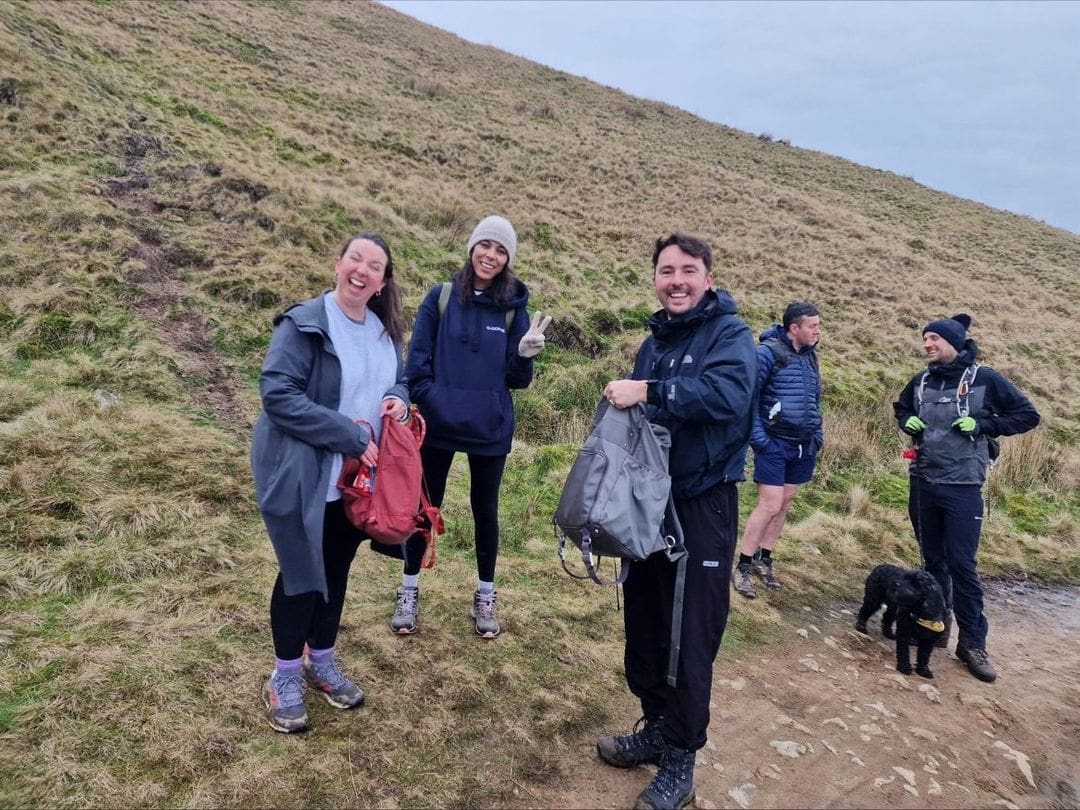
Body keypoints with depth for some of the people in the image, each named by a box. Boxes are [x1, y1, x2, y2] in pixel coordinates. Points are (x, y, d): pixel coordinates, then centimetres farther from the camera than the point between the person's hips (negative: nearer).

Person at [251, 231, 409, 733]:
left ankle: (321, 663, 38)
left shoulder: (385, 331, 6)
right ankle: (285, 678, 27)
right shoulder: (303, 324, -16)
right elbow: (277, 393, -23)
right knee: (302, 575, 6)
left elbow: (399, 380, 20)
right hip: (303, 477, -6)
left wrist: (400, 399, -6)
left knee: (337, 571, 18)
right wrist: (349, 434, -24)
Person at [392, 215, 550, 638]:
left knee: (485, 510, 13)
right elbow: (417, 360, -1)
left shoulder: (514, 308, -1)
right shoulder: (440, 298, -2)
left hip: (490, 431, 1)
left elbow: (517, 380, -1)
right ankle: (409, 592, 27)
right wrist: (425, 401, -12)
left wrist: (525, 355, -19)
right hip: (438, 426, 0)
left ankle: (485, 596, 29)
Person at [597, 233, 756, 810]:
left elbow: (728, 393, -29)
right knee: (644, 623, 15)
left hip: (704, 507, -6)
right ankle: (657, 726, 34)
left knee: (692, 637, 3)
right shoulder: (653, 343, 12)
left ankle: (680, 762, 18)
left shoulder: (729, 334, -9)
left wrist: (647, 391, -30)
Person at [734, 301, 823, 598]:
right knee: (770, 506, -8)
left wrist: (817, 435, 12)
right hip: (774, 444, -7)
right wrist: (758, 439, -16)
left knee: (784, 504, 11)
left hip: (803, 446, 7)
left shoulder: (810, 355, 10)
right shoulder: (768, 353, -13)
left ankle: (764, 559, 24)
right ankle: (743, 567, 4)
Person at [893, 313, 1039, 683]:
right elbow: (900, 408, 24)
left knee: (961, 565, -4)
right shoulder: (921, 381, 6)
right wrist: (908, 422, 2)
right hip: (922, 484, 4)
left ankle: (972, 642, 8)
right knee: (932, 560, 13)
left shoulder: (984, 379, -7)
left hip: (962, 488, -4)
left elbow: (1027, 415, -3)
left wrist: (982, 424, -15)